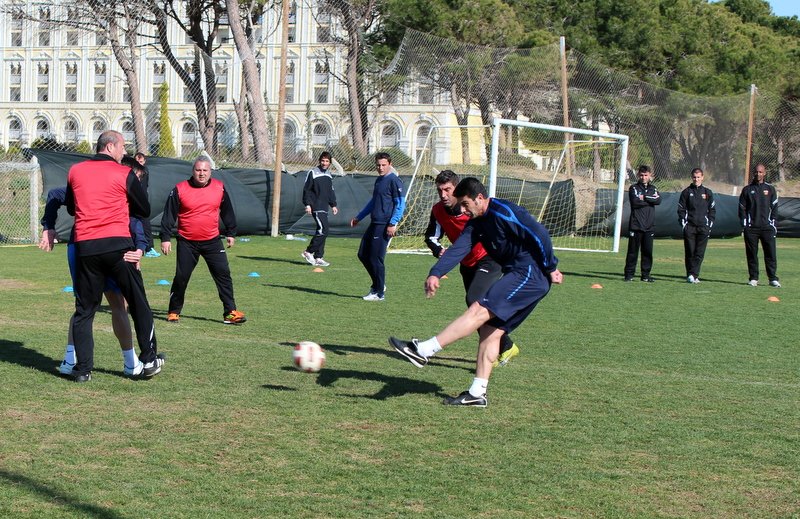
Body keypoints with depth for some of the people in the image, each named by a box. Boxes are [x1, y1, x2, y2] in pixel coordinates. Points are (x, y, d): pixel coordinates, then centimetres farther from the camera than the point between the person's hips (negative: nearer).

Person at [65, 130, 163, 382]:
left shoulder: (75, 171, 10)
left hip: (84, 247, 3)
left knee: (84, 309, 9)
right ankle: (149, 360, 11)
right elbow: (144, 210, 8)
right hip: (117, 245, -3)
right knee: (138, 304, 9)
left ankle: (83, 368, 6)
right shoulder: (125, 174, -1)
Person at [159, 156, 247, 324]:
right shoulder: (180, 190, -6)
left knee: (223, 274, -5)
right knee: (181, 277, 2)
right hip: (187, 243, -2)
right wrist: (165, 238, -6)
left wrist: (231, 233, 17)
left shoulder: (219, 188, 2)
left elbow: (227, 211, 15)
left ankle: (230, 312, -2)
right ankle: (174, 312, 18)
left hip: (212, 241, 2)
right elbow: (169, 215, -2)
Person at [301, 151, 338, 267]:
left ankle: (318, 257, 8)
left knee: (322, 231, 5)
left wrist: (333, 205, 19)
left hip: (324, 208, 8)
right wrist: (308, 204, -14)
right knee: (323, 229, -17)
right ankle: (308, 252, -8)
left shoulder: (329, 175, 17)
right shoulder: (313, 173, -5)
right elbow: (306, 190, -6)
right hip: (316, 207, -8)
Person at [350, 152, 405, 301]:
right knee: (363, 255, 11)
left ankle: (378, 293, 4)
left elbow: (400, 204, -14)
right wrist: (358, 218, 31)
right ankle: (378, 285, 23)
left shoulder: (394, 181, -9)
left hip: (384, 226, -9)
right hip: (374, 224, 9)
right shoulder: (378, 180, 17)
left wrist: (393, 224, -21)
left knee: (376, 259, -6)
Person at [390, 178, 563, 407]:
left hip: (531, 275, -10)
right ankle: (477, 393, 7)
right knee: (491, 330, 6)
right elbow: (458, 249, 1)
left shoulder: (503, 211, -13)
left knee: (479, 311, -18)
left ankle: (424, 350, -24)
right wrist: (435, 273, -13)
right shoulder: (476, 223, 14)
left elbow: (540, 235, -16)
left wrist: (550, 269, -13)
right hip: (518, 277, 10)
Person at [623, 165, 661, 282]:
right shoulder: (634, 188, 5)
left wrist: (644, 198, -11)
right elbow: (635, 202, -13)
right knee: (633, 251, -2)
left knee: (648, 251, 4)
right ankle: (629, 274, 4)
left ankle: (646, 275, 10)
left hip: (649, 226, 3)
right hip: (636, 225, -3)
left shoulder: (653, 189, 15)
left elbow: (658, 200, -4)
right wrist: (651, 200, -6)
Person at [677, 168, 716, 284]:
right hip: (689, 227, -1)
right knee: (689, 252, -1)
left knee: (700, 253, -5)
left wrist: (710, 225, 3)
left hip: (703, 227, 1)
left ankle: (693, 274, -5)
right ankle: (690, 275, 2)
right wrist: (683, 224, -3)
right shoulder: (686, 192, 8)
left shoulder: (707, 192, 11)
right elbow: (681, 209, 7)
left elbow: (712, 210, 13)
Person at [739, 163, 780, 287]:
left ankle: (773, 278, -1)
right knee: (752, 254, 3)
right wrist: (744, 225, 0)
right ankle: (753, 278, 10)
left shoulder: (770, 189, 9)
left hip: (767, 227, 0)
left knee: (771, 253, -4)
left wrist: (773, 224, 1)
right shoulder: (747, 189, 8)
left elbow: (774, 207, 9)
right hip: (751, 228, 0)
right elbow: (742, 208, 8)